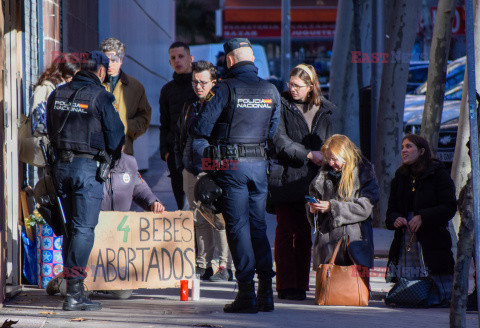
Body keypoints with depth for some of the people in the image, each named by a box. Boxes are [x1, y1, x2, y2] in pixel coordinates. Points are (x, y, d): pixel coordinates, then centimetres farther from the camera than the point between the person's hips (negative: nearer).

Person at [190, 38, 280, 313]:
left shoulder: (225, 89, -11)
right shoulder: (271, 91, 6)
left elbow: (201, 128, -12)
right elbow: (272, 132, 13)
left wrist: (195, 122, 10)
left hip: (232, 166, -5)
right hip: (259, 165, 5)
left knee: (238, 227, -1)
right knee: (258, 226, 13)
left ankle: (247, 293, -4)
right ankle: (266, 292, 10)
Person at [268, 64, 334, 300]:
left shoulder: (324, 110, 12)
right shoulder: (282, 106, 0)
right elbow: (280, 141, -9)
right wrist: (309, 154, -15)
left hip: (310, 180, 3)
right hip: (284, 179, -3)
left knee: (304, 233, 5)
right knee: (286, 231, -3)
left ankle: (301, 285, 9)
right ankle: (286, 286, -1)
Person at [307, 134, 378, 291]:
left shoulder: (364, 174, -1)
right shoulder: (324, 174, 13)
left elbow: (364, 208, -9)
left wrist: (332, 207, -16)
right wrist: (313, 208, -1)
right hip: (327, 239, 4)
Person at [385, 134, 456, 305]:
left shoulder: (439, 174, -2)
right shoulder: (400, 178, 15)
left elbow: (449, 207, -9)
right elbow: (391, 210, 17)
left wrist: (422, 217, -20)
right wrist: (395, 219, -7)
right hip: (404, 243, 5)